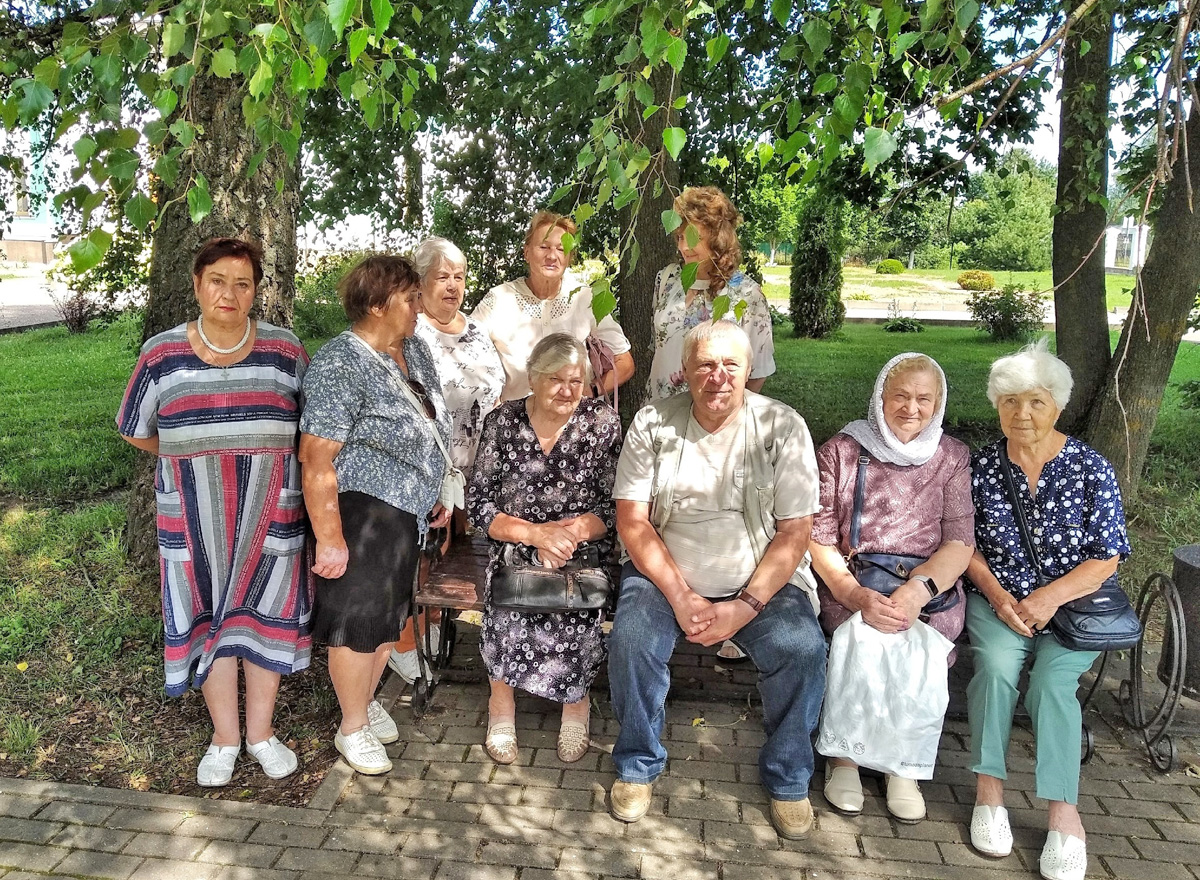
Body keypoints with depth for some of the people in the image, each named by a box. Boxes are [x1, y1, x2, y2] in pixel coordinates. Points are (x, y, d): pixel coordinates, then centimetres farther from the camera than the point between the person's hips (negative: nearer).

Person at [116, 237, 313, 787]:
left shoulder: (284, 350, -3)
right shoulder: (161, 355, -2)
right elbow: (135, 430, 9)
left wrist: (265, 456, 0)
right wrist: (193, 457, 6)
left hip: (269, 513, 0)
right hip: (194, 517, 0)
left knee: (265, 615, 8)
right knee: (208, 618, 10)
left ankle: (260, 731, 27)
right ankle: (224, 737, 28)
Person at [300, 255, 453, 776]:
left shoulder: (415, 352, 7)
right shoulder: (339, 365, -20)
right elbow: (316, 458, -23)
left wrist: (434, 496, 19)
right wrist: (330, 538, -25)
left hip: (407, 513, 8)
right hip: (362, 512, -8)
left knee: (391, 613, 20)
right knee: (359, 620, 4)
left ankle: (367, 699, 42)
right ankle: (352, 728, 25)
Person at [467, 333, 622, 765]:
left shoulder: (603, 421, -1)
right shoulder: (502, 421, 0)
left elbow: (615, 506, -4)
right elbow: (478, 505, -3)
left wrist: (570, 532, -22)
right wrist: (536, 533, -18)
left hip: (584, 552, 0)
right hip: (515, 549, 1)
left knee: (574, 604, -30)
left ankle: (575, 702, -2)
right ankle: (501, 702, -5)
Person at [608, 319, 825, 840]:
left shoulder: (782, 427, -7)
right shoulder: (654, 424, -5)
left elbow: (794, 532, -8)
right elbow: (632, 521, -7)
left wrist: (745, 607, -18)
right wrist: (680, 597, -17)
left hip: (762, 581, 0)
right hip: (667, 574, 1)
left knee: (802, 648, -24)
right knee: (631, 638, -26)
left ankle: (788, 780, 5)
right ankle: (638, 767, 2)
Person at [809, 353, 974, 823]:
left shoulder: (953, 457, 9)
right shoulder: (840, 452, 4)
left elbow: (960, 542, 0)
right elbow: (819, 541, -2)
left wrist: (919, 590, -20)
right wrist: (856, 595, -20)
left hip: (930, 585, 1)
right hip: (851, 584, -1)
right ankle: (844, 755, -9)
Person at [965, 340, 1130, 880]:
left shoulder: (1091, 469, -3)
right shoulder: (981, 466, 1)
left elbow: (1106, 559, -4)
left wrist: (1049, 598, -18)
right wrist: (997, 595, -12)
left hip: (1074, 602, -1)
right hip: (998, 598, 1)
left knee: (1052, 679, -27)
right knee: (997, 665, -28)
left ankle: (1064, 813, -19)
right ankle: (989, 790, -17)